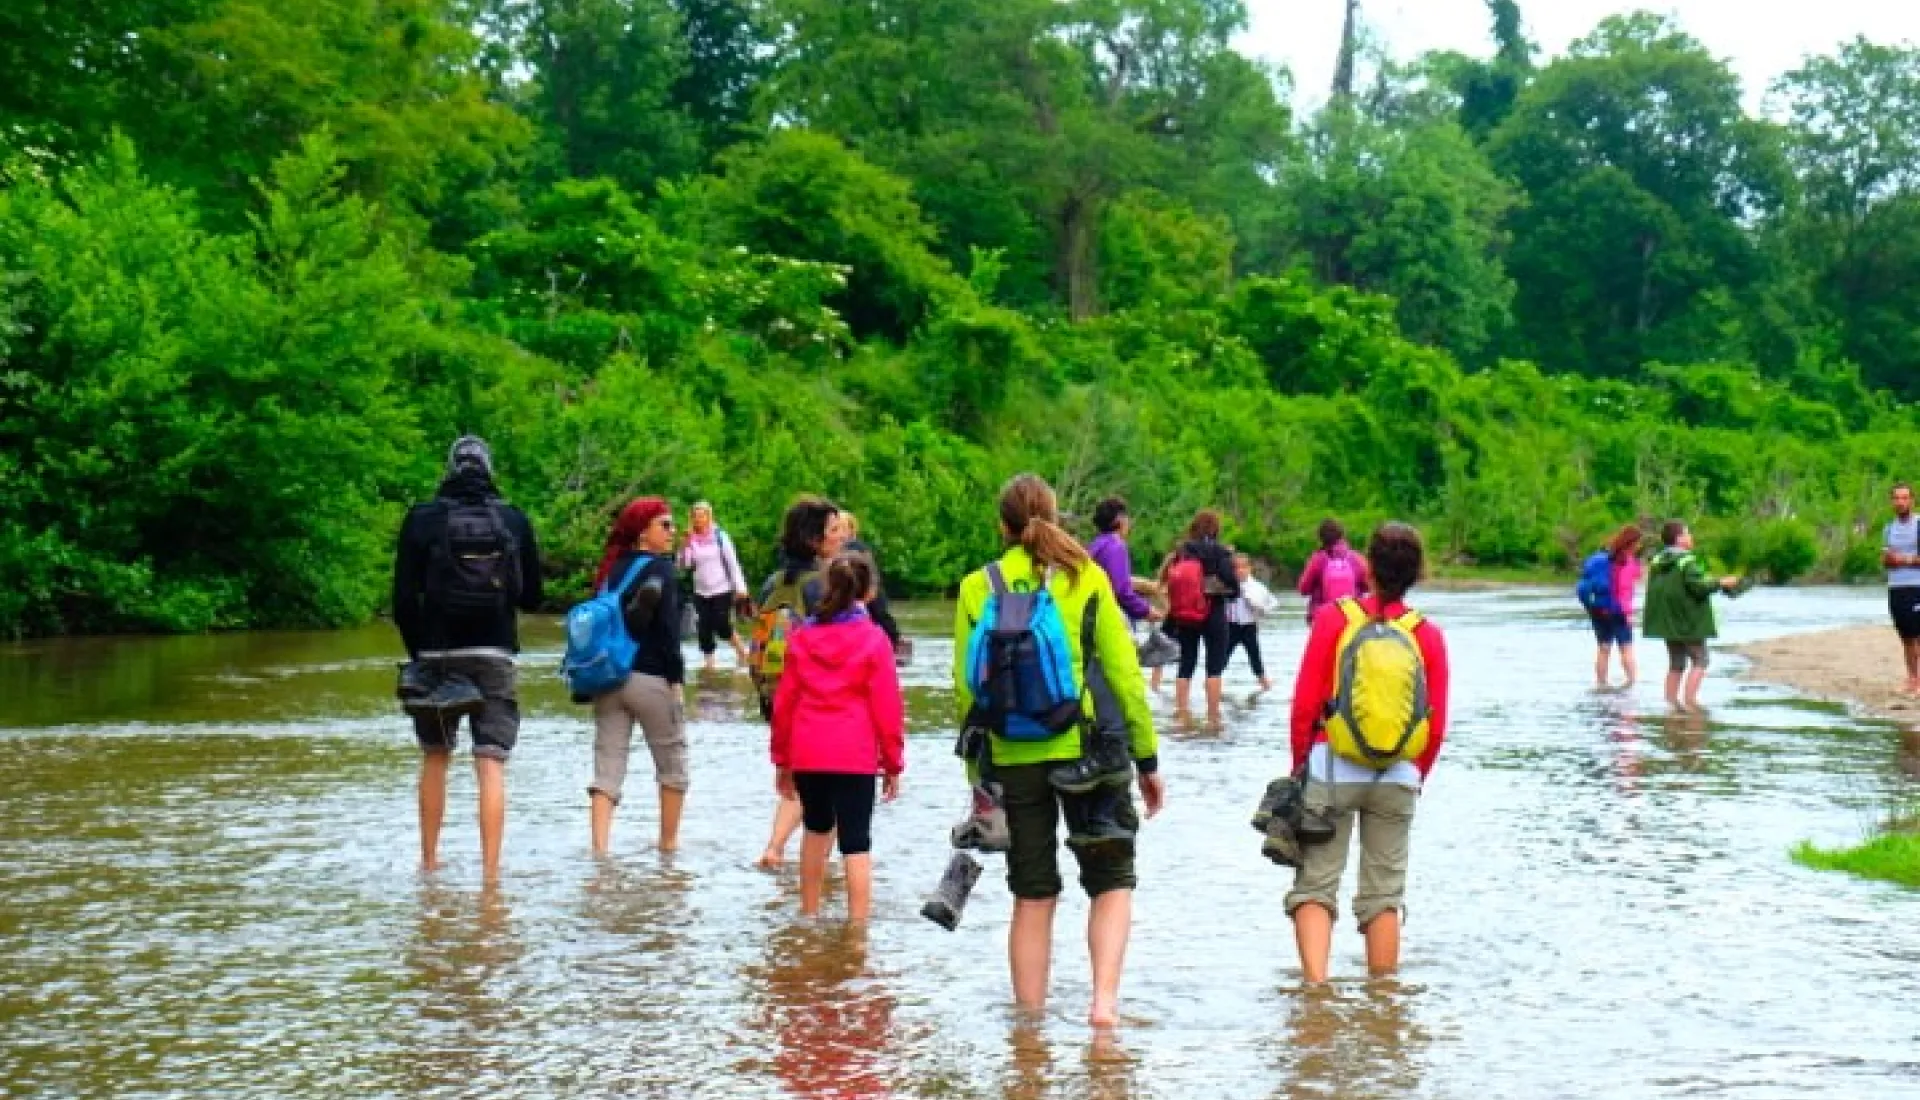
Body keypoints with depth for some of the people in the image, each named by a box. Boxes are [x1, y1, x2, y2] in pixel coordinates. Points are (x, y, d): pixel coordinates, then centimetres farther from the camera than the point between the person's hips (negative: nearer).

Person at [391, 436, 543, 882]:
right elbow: (532, 597, 6)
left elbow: (404, 600, -3)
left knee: (435, 757, 17)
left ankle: (429, 861, 22)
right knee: (492, 765, -4)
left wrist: (417, 651, 10)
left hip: (437, 654, 0)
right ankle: (491, 871, -12)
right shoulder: (514, 520, 0)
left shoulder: (421, 519, -2)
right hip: (495, 656, 0)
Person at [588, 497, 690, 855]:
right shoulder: (661, 569, -7)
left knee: (607, 768, 2)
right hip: (650, 678, -6)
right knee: (673, 764, 12)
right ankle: (669, 842, 19)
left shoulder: (611, 570, 13)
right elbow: (667, 627, -15)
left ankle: (599, 847, -12)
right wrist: (676, 678, -12)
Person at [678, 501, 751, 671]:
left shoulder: (720, 536, -3)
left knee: (722, 626, -11)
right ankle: (709, 662, 8)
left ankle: (741, 650, 13)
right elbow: (684, 564, -4)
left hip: (722, 590, -4)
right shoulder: (691, 540, 4)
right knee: (705, 628, 0)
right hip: (701, 592, 4)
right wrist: (687, 542, -13)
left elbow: (732, 562, -4)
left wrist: (740, 587, -8)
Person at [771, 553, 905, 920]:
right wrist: (893, 764, 3)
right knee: (856, 844, -2)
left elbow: (784, 701, 10)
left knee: (817, 828, 25)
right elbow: (887, 707, -6)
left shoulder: (802, 636, 7)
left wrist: (782, 758, 19)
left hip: (806, 754, 4)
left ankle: (809, 914, 32)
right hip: (855, 756, -4)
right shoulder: (873, 639, -5)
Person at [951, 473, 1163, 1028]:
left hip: (1013, 758, 1)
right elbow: (1124, 672, 1)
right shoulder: (1086, 578, 1)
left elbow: (967, 687, 3)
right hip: (1088, 750, -1)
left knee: (1032, 896, 10)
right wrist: (1147, 758, 7)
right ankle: (1104, 998, -9)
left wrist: (977, 774, 10)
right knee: (1112, 881, 9)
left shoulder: (977, 588, 3)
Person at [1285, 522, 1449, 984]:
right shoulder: (1427, 634, -1)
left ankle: (1315, 988, -13)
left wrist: (1300, 763, 7)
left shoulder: (1334, 618, -5)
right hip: (1398, 774, 2)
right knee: (1384, 894, 10)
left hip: (1333, 768, -2)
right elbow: (1437, 726, 0)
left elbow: (1305, 702, -6)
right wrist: (1415, 778, 15)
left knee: (1315, 886, 2)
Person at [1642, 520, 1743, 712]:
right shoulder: (1687, 560, -16)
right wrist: (1721, 583, -7)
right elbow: (1699, 586, -22)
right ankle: (1689, 699, -11)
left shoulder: (1658, 562, 7)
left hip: (1668, 622, 7)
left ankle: (1672, 700, 13)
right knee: (1699, 660, 0)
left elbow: (1653, 589, 13)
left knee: (1676, 664, 15)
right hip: (1690, 622, -7)